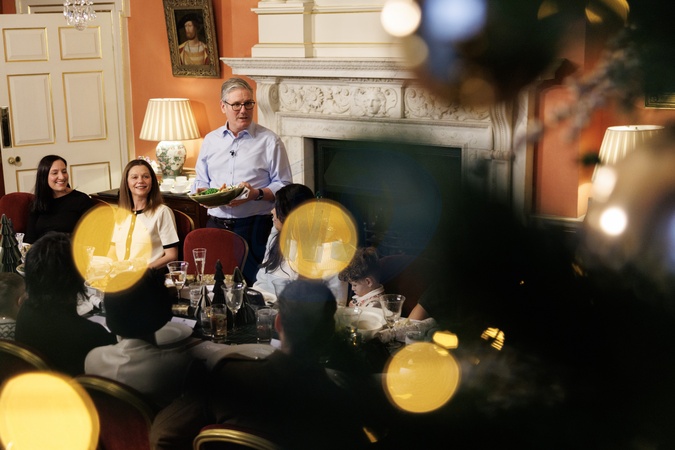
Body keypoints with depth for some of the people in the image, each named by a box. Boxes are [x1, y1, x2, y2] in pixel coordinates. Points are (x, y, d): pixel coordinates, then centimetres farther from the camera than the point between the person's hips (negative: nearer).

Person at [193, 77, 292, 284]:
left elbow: (284, 187, -1)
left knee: (250, 286, -9)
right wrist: (201, 192, -2)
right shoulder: (210, 140, 15)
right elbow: (201, 181, 21)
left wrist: (257, 194, -17)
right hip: (216, 225, 4)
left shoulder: (269, 141, 2)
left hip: (253, 226, -3)